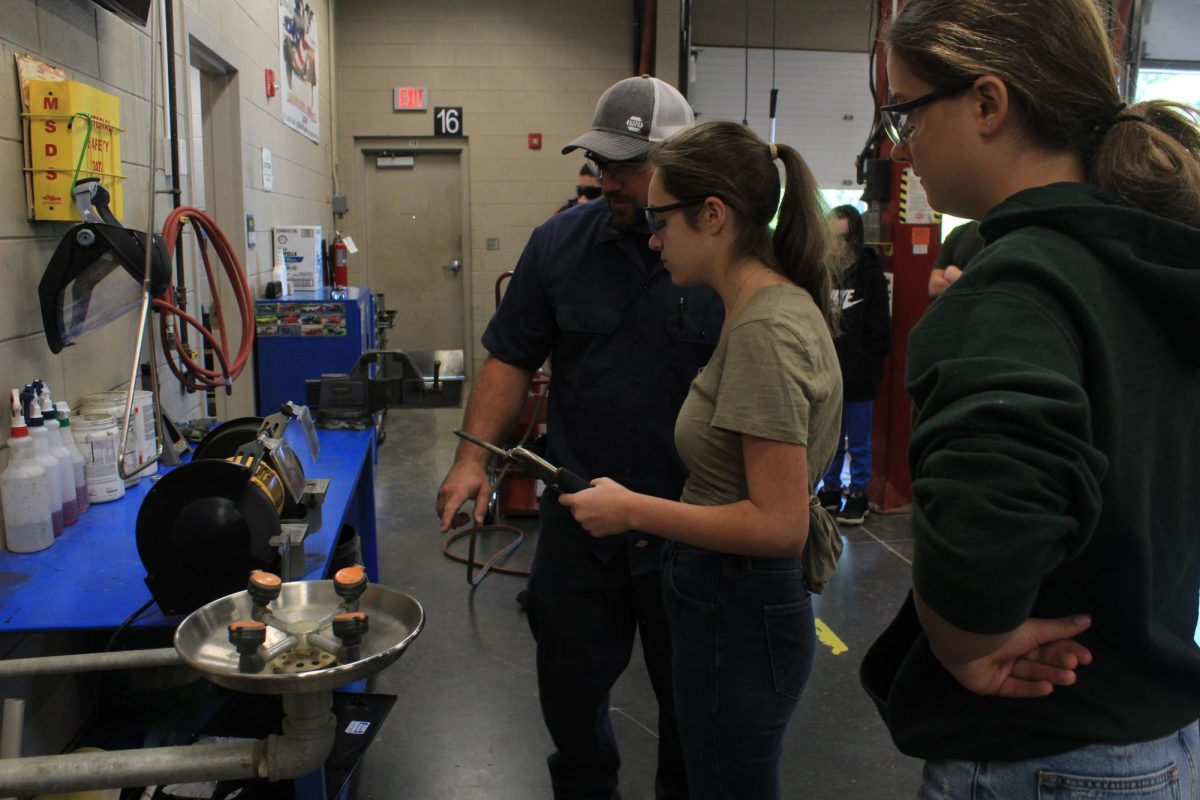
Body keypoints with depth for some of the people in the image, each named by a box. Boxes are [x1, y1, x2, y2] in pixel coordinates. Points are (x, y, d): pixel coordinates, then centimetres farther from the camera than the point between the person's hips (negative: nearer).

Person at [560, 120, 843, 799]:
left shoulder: (765, 329, -23)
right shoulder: (779, 306, 7)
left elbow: (780, 525, -25)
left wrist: (633, 509, -19)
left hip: (738, 618, -9)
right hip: (736, 603, 9)